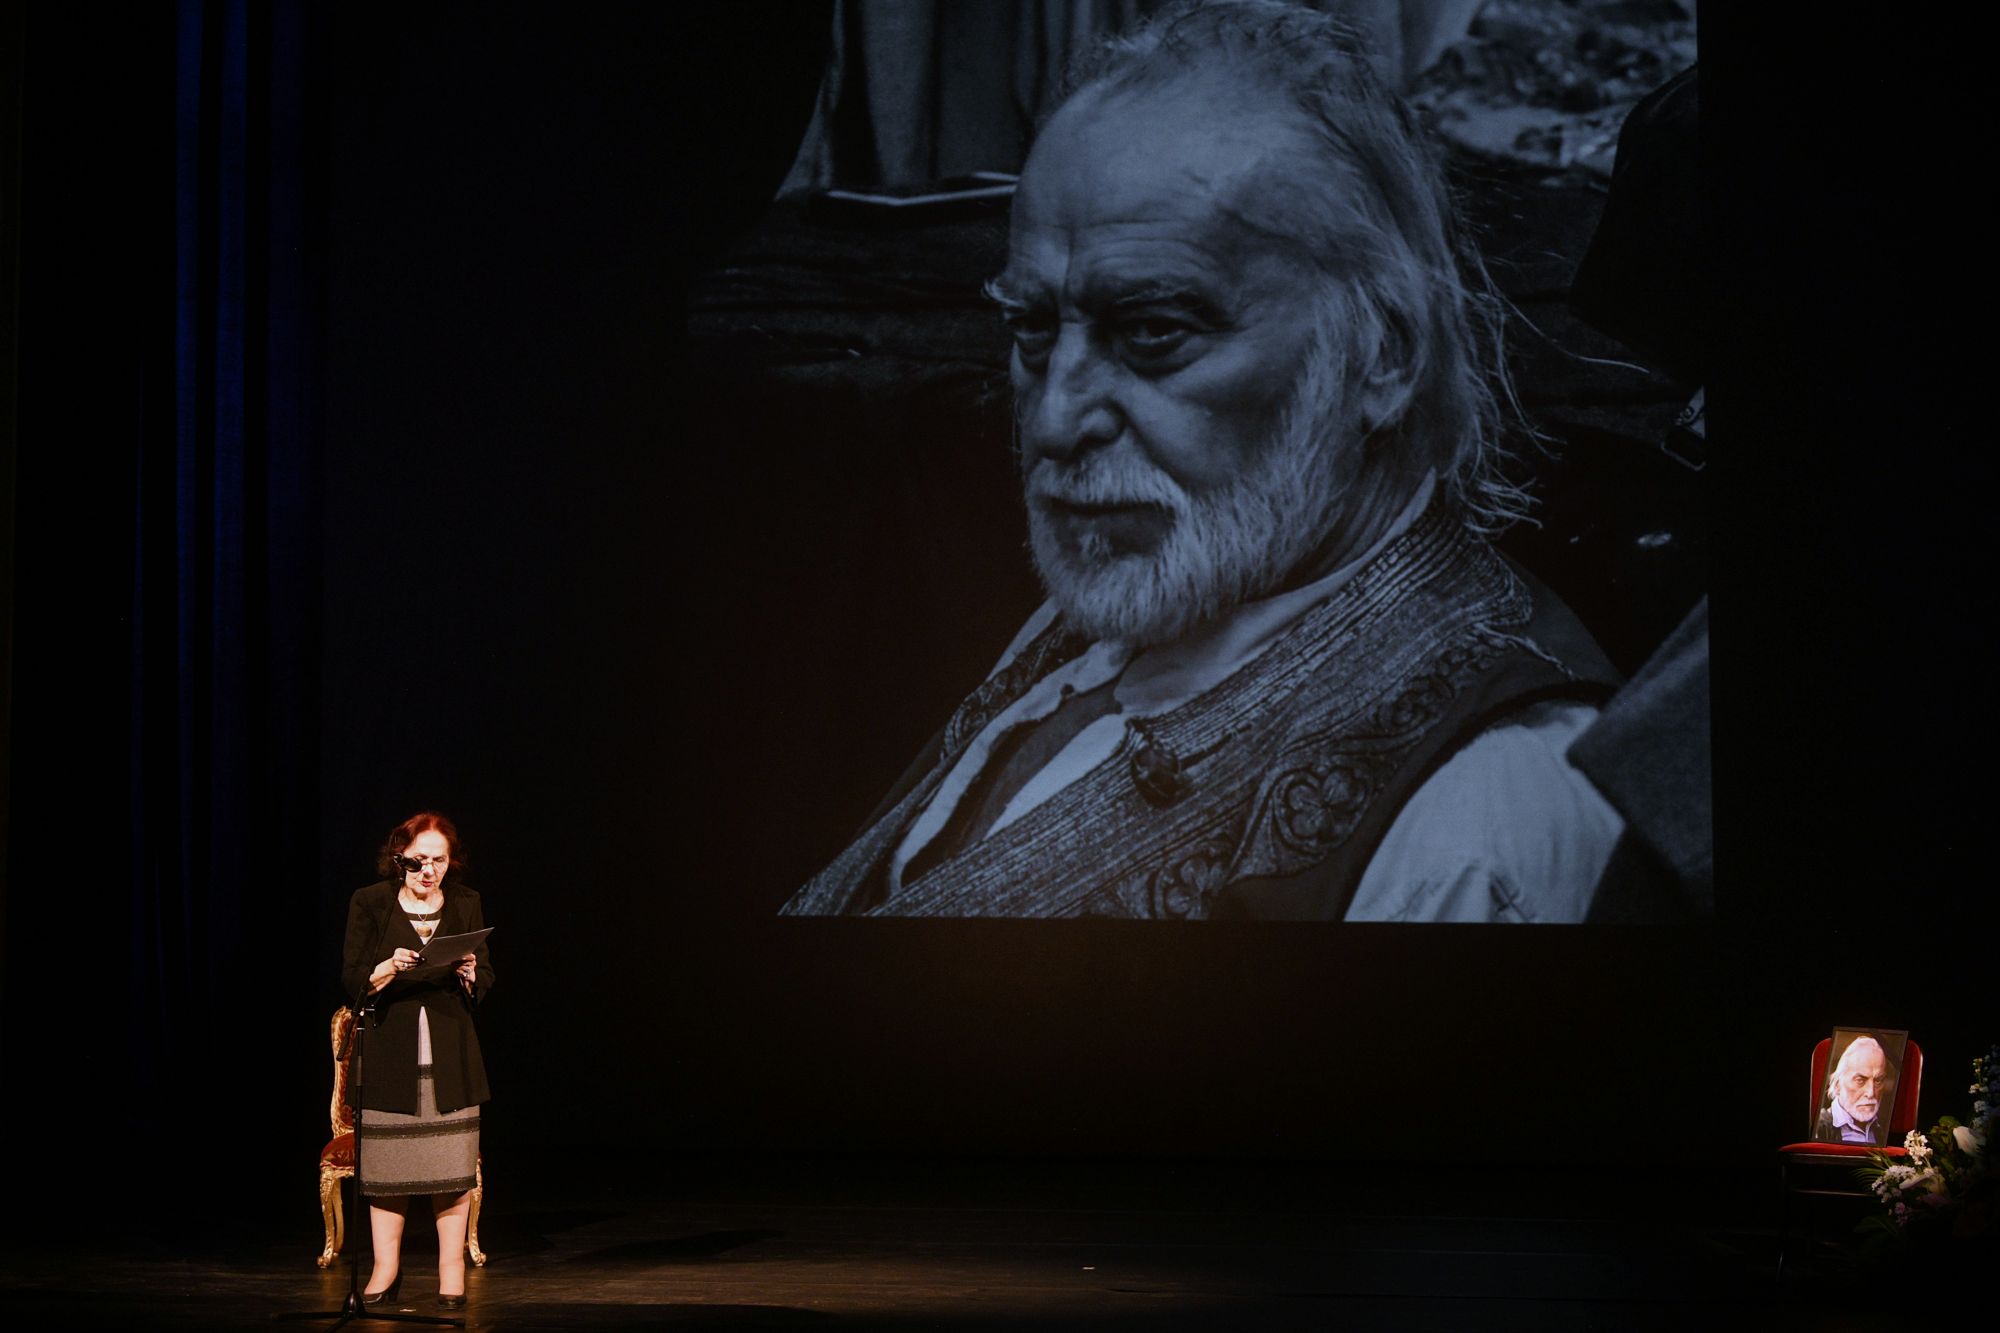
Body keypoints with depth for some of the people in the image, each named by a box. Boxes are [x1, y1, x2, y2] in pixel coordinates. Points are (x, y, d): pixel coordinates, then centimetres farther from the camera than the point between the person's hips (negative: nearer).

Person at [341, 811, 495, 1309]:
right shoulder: (369, 903, 1)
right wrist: (387, 970, -19)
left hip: (450, 1054, 1)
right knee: (386, 1161, 0)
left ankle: (452, 1267, 8)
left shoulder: (466, 905, 8)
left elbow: (485, 983, 11)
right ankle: (386, 1269, 10)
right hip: (389, 1053, -1)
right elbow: (352, 981, -1)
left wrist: (471, 975, -11)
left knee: (453, 1160, -1)